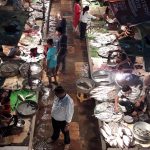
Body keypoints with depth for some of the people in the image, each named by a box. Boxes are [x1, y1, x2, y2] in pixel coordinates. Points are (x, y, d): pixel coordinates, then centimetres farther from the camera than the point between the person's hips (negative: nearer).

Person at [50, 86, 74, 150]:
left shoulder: (68, 102, -38)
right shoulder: (58, 97, -15)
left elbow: (69, 114, -27)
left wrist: (67, 125, -18)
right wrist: (52, 115, 16)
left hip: (62, 121, -6)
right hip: (54, 118, 6)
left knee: (65, 132, 24)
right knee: (55, 130, 34)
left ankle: (67, 143, 52)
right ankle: (54, 138, 64)